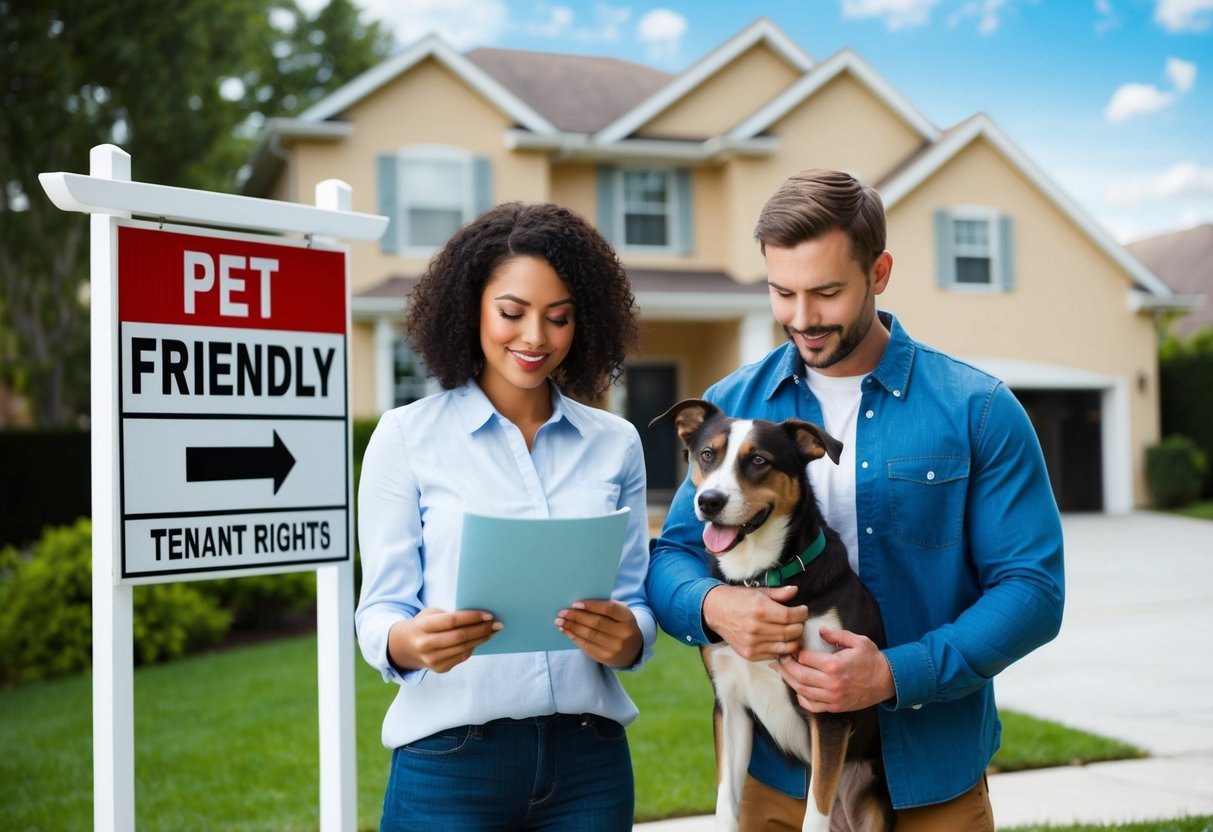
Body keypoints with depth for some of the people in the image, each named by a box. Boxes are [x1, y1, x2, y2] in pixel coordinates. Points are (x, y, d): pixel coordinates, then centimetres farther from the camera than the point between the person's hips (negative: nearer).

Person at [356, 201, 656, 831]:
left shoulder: (615, 443, 6)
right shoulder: (406, 436, -1)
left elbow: (638, 603, 7)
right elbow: (380, 610, -3)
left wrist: (625, 636, -16)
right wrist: (410, 642, -25)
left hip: (589, 756, 3)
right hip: (451, 756, -2)